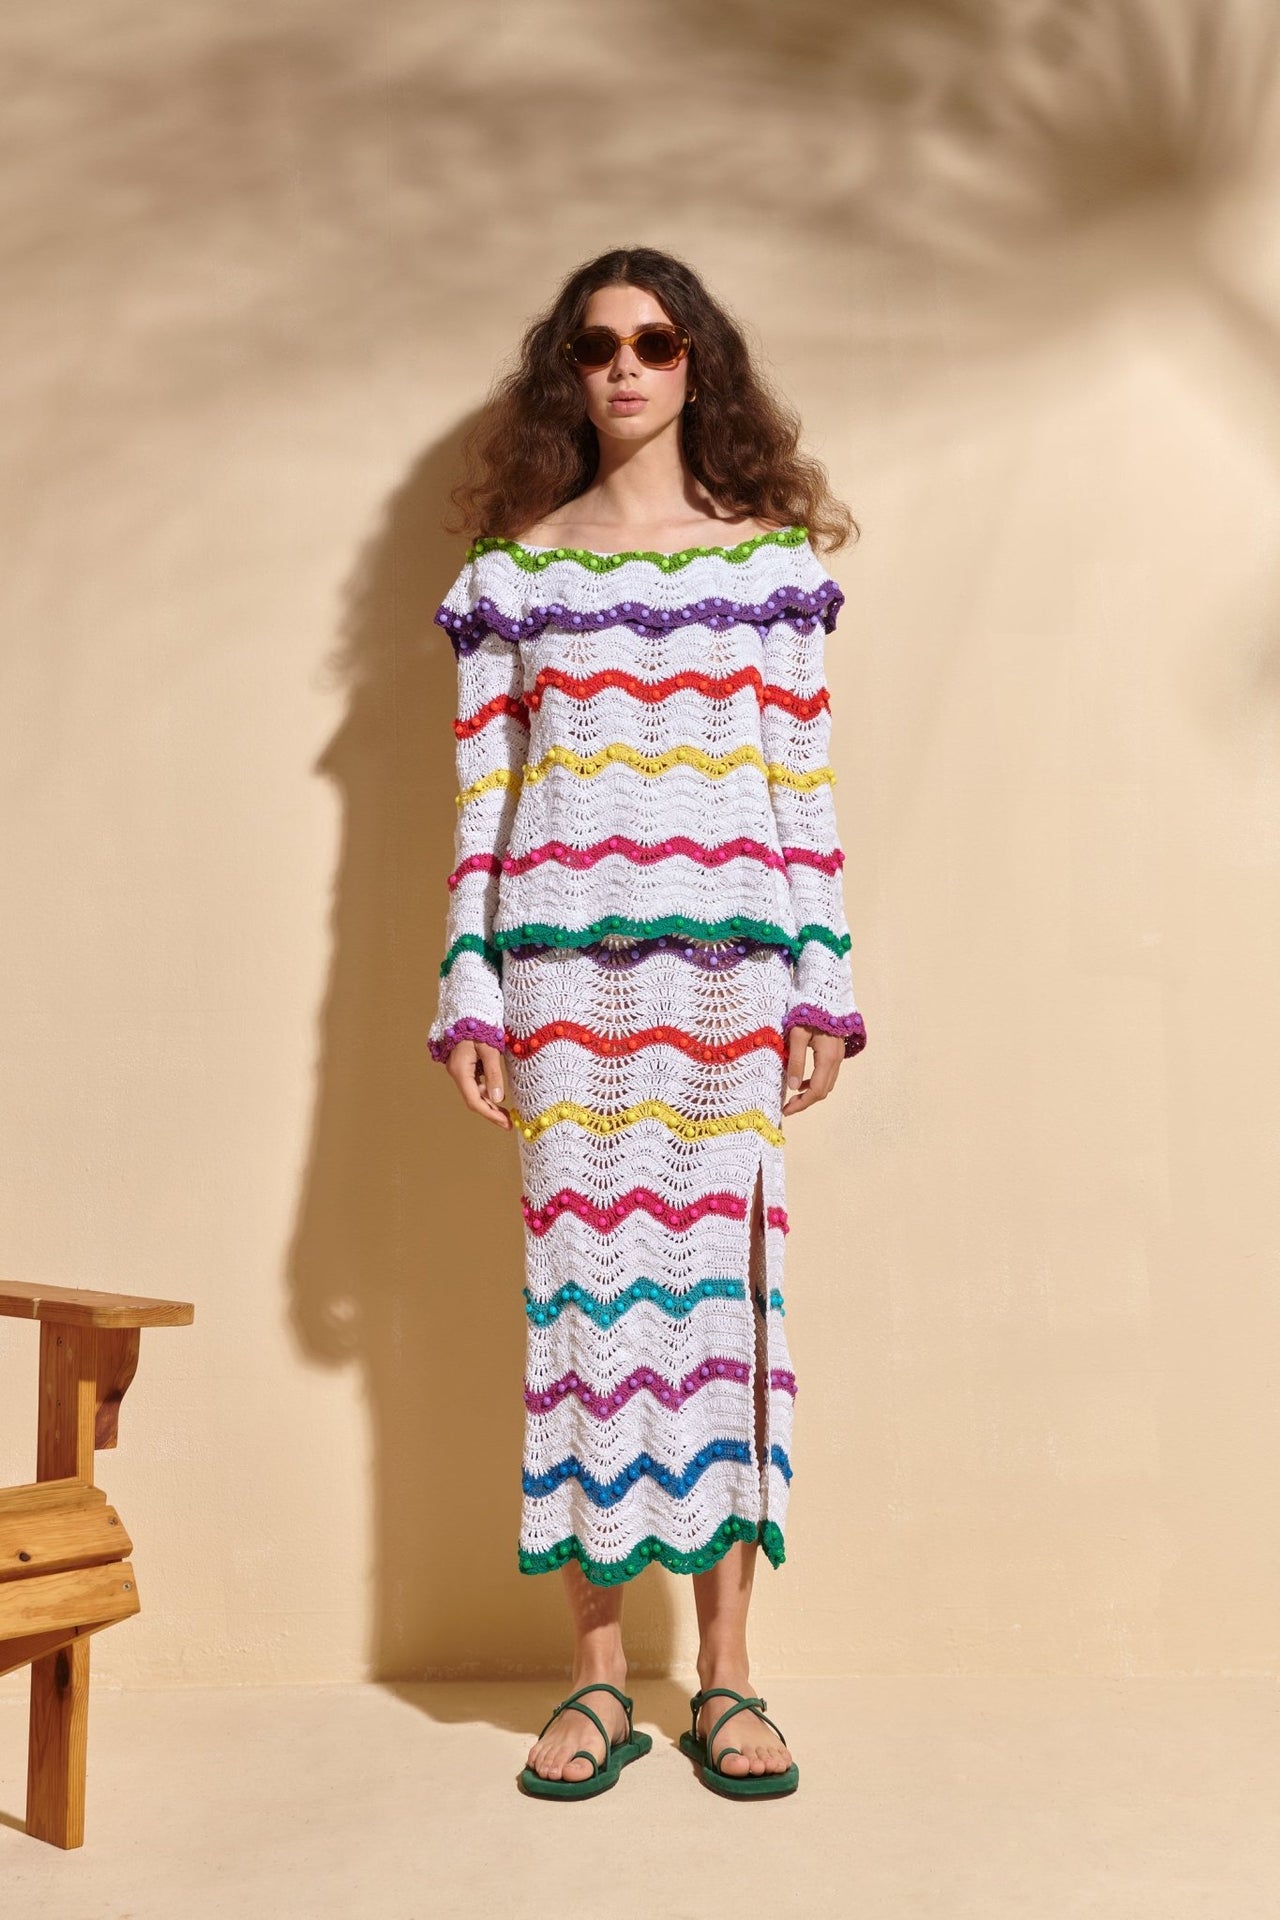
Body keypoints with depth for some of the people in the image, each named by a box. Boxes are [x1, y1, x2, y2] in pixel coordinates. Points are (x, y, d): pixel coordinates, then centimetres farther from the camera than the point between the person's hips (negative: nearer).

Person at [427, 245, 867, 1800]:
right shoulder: (512, 569, 10)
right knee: (581, 1289, 1)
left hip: (728, 974, 0)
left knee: (724, 1283, 1)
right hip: (568, 976, 0)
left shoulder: (773, 558, 10)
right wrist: (469, 996, 0)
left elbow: (805, 787, 6)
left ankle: (726, 1675, 12)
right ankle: (597, 1674, 13)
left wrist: (822, 986, 0)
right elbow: (482, 798, 7)